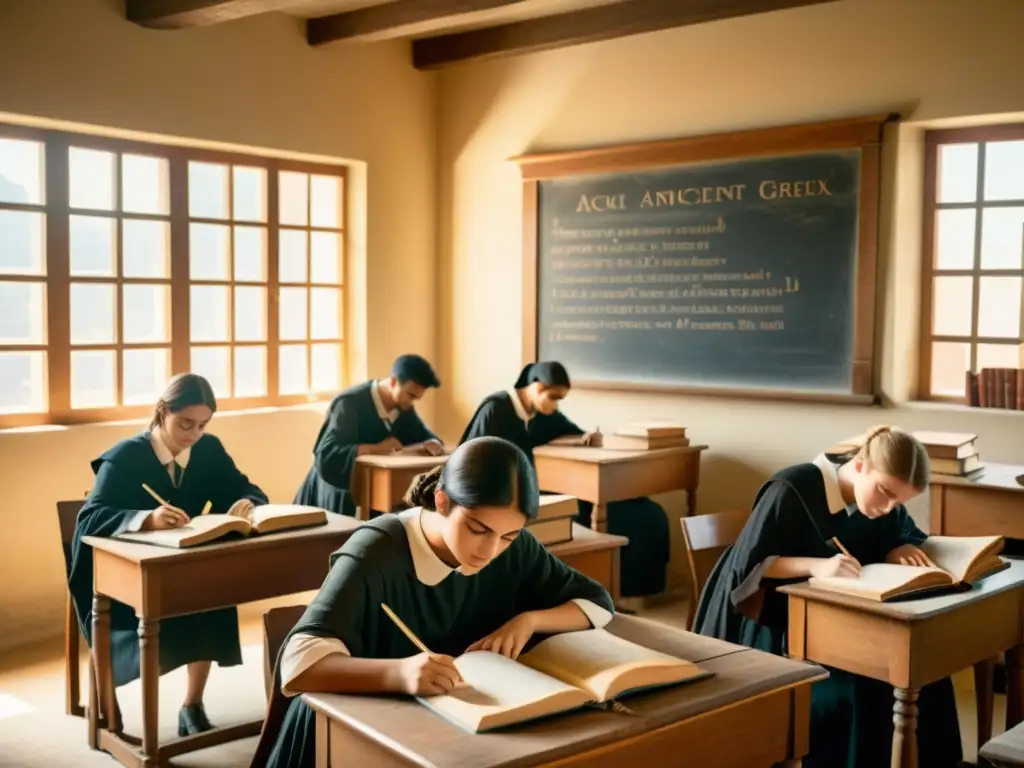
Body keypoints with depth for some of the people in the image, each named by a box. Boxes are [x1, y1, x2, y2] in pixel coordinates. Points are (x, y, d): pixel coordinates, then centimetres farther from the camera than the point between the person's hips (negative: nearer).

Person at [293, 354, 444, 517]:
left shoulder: (404, 408, 2)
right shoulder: (350, 403, -20)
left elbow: (431, 440, 9)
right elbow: (325, 454, -29)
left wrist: (433, 446, -15)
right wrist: (375, 449, -33)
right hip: (341, 496, -6)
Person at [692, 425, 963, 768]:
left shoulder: (883, 502, -3)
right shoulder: (793, 490, -23)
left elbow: (909, 535, 13)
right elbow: (747, 565, -22)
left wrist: (902, 551, -12)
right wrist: (816, 565, -37)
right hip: (772, 623, -6)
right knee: (854, 687, -29)